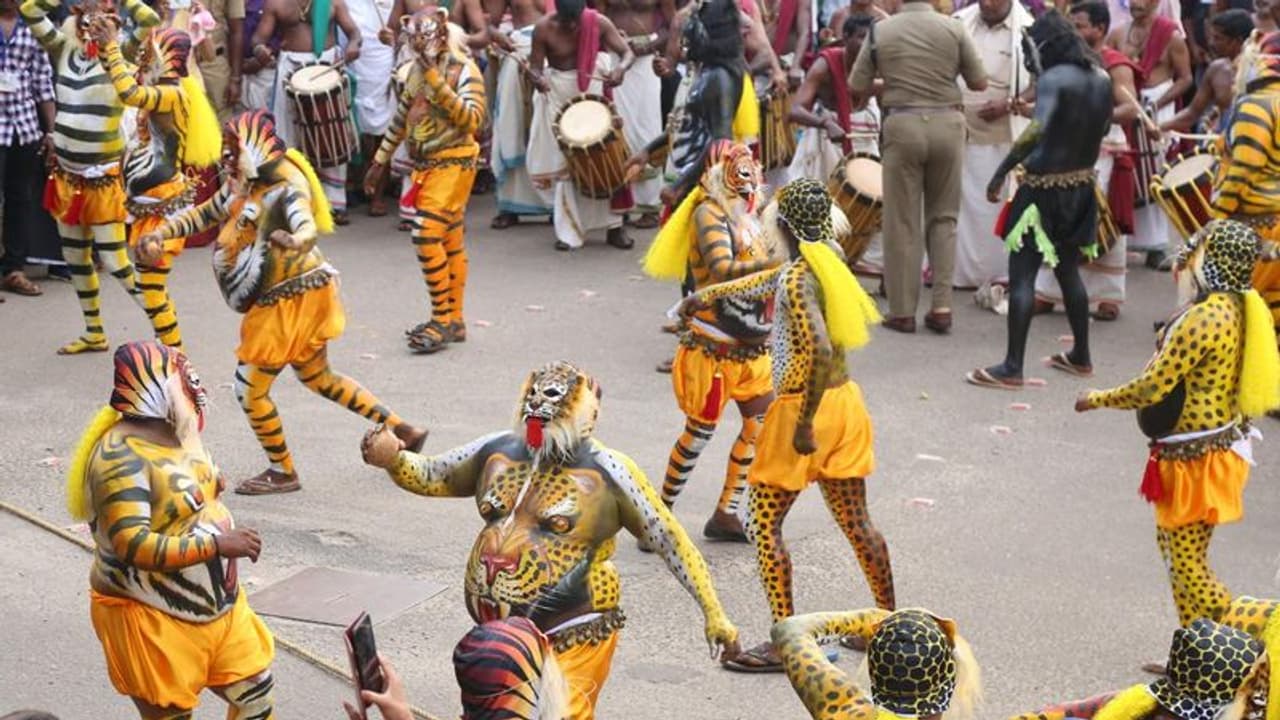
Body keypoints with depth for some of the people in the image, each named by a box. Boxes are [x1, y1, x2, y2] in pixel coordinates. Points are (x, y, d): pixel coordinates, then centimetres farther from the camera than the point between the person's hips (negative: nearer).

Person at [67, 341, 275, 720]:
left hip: (219, 604, 8)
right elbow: (132, 546, -33)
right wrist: (216, 544, -32)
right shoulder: (122, 457, -25)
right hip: (153, 618, -8)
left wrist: (231, 536, 4)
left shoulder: (178, 432, 3)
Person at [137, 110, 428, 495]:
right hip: (275, 300, 10)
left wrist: (294, 241, -63)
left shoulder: (286, 190, -21)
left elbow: (308, 229, -41)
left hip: (292, 299, -10)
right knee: (319, 377, 20)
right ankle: (403, 430, 24)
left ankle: (282, 472, 15)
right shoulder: (243, 186, 5)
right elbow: (205, 213, 18)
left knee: (249, 388, -1)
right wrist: (161, 232, 7)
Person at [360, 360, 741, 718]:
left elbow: (670, 540, -9)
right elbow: (433, 477, 17)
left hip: (570, 642, -6)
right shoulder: (497, 451, 3)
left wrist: (714, 613, -12)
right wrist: (392, 459, -5)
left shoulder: (607, 472, -12)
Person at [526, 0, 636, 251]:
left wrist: (620, 68, -36)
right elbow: (535, 67, -12)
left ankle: (614, 226, 9)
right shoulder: (543, 28, -16)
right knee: (562, 161, -1)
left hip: (592, 90, 1)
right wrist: (537, 78, -36)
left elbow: (628, 52, -13)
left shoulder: (598, 23, -14)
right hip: (558, 93, -1)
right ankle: (569, 231, 5)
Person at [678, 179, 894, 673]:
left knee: (763, 523, 1)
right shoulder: (827, 259, 5)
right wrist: (710, 294, 34)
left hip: (804, 408, -8)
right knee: (855, 520, 17)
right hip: (844, 399, 8)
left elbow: (819, 352, -30)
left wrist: (804, 423, -24)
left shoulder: (798, 277, -20)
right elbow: (770, 281, 24)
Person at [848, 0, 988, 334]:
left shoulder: (881, 30, 0)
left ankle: (902, 311, 9)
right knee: (943, 217, 12)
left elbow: (856, 86, 5)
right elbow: (979, 83, 5)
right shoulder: (954, 28, 0)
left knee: (903, 221, 6)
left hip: (902, 126, -1)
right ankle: (941, 306, 6)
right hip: (947, 125, 1)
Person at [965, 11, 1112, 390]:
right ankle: (1080, 357, 28)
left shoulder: (1053, 79, -16)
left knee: (1022, 276, -4)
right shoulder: (1102, 80, 7)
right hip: (1081, 186, 8)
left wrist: (1001, 171, -28)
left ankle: (1012, 368, -5)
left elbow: (1038, 128, -31)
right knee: (1068, 271, 20)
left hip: (1044, 188, -8)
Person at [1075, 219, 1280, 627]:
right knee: (1174, 547, 20)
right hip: (1218, 445, 10)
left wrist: (1098, 399, -8)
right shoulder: (1237, 307, 4)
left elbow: (1150, 389, -21)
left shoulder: (1205, 318, -24)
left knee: (1186, 562, 0)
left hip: (1196, 459, -10)